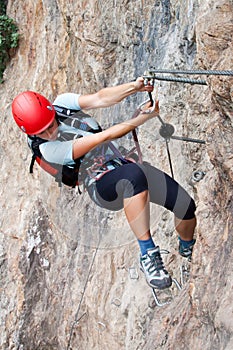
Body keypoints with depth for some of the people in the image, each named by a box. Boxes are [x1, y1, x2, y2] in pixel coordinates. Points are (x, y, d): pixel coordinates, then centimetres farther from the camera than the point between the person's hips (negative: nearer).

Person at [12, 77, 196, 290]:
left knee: (186, 206, -13)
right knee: (135, 175, -42)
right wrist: (145, 117, -20)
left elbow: (100, 99, -11)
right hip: (101, 185, -6)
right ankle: (148, 255, -34)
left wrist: (134, 87, -29)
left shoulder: (62, 103, 3)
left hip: (125, 163, 6)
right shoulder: (48, 150, -14)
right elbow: (103, 137, -18)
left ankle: (187, 251, 21)